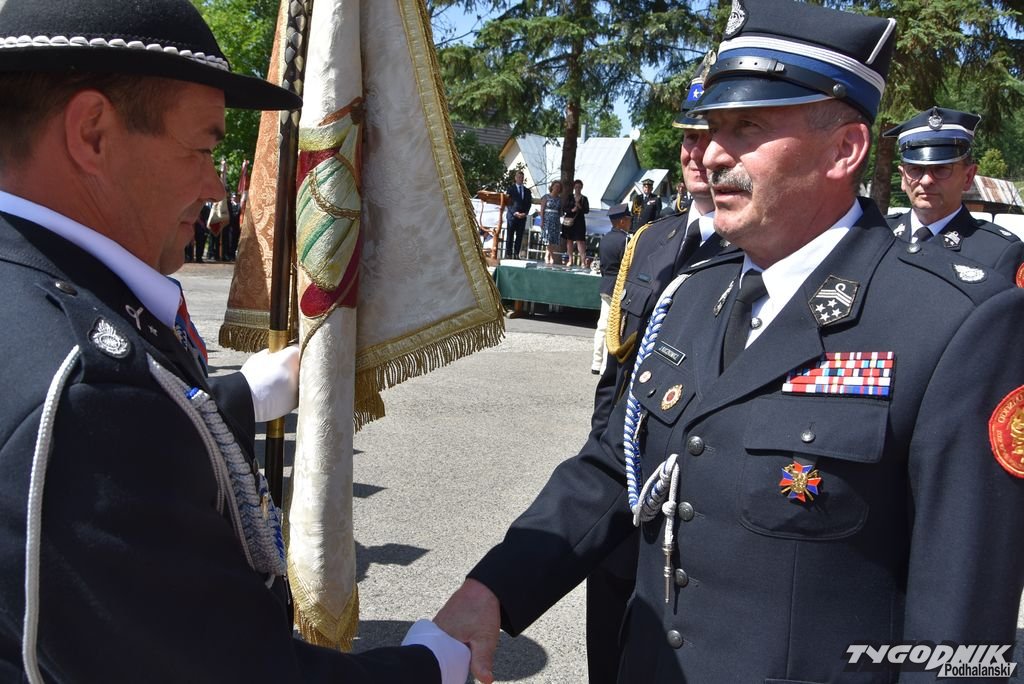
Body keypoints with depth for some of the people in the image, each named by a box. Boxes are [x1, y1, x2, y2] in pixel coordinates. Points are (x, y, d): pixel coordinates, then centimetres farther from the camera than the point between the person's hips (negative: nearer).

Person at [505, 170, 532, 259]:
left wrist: (525, 213, -5)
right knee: (510, 236, -3)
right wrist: (515, 212, -13)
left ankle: (516, 254, 1)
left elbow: (529, 203, 11)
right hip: (512, 216, -3)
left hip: (523, 216, 3)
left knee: (519, 236, 0)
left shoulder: (527, 191, 16)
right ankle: (508, 254, -1)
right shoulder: (511, 189, 6)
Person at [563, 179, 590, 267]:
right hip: (569, 220, 2)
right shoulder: (569, 197, 8)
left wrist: (579, 207, -15)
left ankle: (583, 261, -14)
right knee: (569, 240, 4)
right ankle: (570, 260, 11)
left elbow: (587, 210, 0)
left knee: (580, 241, -10)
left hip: (579, 221, -2)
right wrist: (572, 210, -13)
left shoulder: (584, 198, 5)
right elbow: (565, 208, 3)